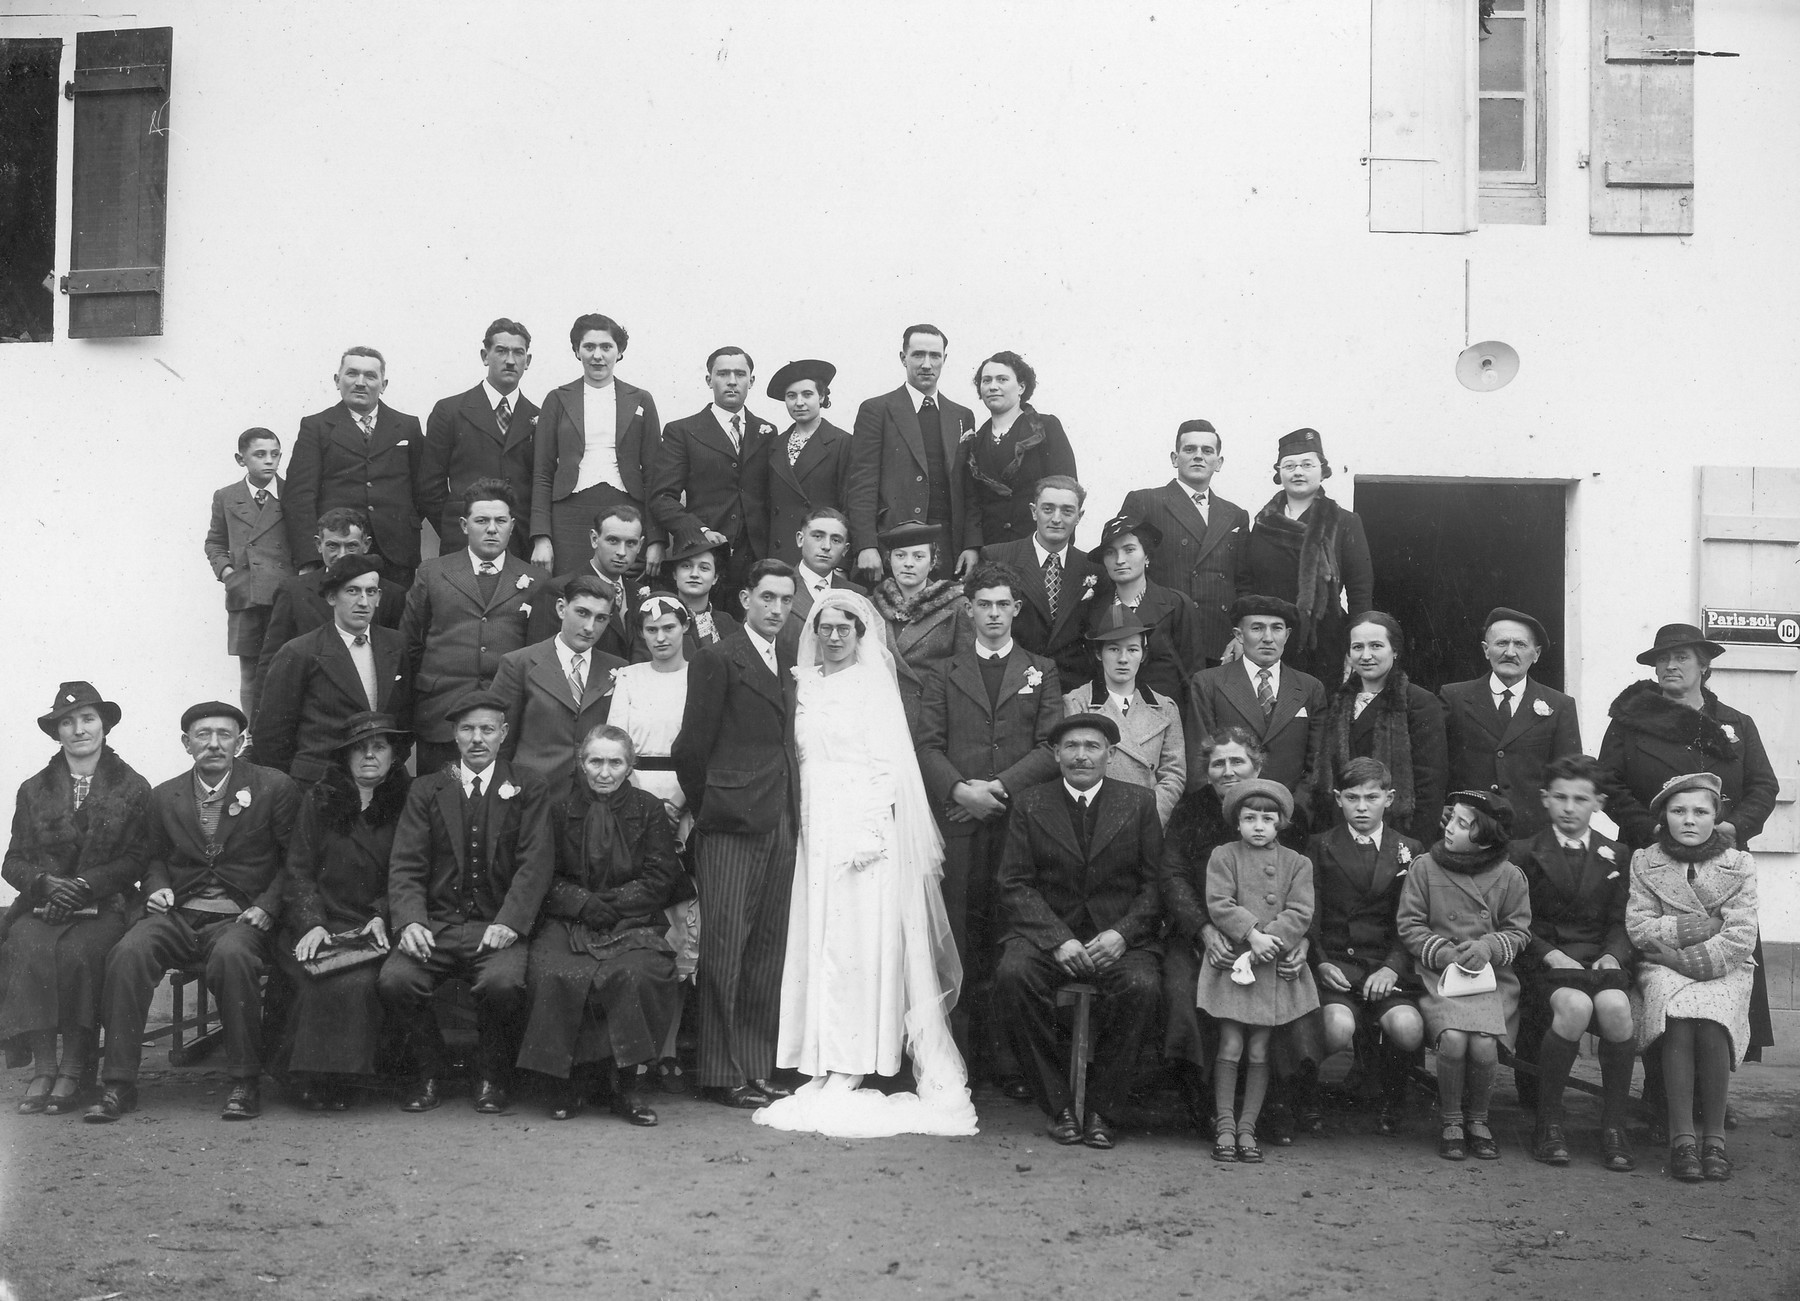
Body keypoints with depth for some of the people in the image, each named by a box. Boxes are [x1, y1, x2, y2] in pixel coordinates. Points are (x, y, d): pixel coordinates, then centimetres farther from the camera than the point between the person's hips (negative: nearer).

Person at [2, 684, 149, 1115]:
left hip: (106, 906, -2)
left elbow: (139, 860, 0)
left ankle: (74, 1070, -25)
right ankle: (43, 1067, -27)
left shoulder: (133, 788, 8)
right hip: (43, 904, 2)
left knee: (77, 951, -33)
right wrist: (46, 882, -11)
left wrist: (85, 884, -14)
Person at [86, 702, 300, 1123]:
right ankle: (118, 1085, -20)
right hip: (177, 915, 3)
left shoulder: (274, 788, 4)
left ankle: (244, 1083, -23)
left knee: (232, 956, -37)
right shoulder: (165, 797, 15)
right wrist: (157, 886, 5)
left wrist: (268, 906, -10)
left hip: (240, 917, -3)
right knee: (129, 952, -28)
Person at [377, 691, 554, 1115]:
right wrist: (410, 921, -16)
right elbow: (405, 865, 3)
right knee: (393, 981, -25)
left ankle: (492, 1076, -2)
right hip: (436, 925, 2)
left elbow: (535, 862, -3)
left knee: (502, 984, -32)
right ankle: (428, 1074, 2)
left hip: (497, 926, -2)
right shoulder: (426, 790, 13)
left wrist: (508, 922, -18)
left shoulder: (528, 789, 8)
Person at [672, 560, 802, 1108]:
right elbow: (692, 748, -5)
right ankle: (723, 1073, 2)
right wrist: (707, 808, 3)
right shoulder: (718, 660, -4)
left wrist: (795, 810, 7)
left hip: (780, 823, 7)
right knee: (725, 948, -3)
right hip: (732, 824, -6)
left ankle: (759, 1068, 14)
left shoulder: (789, 660, 16)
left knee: (769, 950, 8)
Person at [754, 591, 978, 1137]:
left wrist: (871, 830, -16)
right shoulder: (807, 686, 14)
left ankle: (848, 1071, -4)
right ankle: (830, 1069, 7)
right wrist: (808, 821, 3)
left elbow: (889, 765, -7)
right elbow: (803, 760, 16)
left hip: (864, 826, -5)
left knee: (861, 942, -5)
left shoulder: (873, 684, -1)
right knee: (821, 942, 4)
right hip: (818, 830, 5)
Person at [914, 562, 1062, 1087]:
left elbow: (1051, 747, 5)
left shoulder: (1041, 672, 15)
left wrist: (1001, 787, -7)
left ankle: (1006, 1056, 1)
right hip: (957, 822, 0)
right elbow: (926, 744, 6)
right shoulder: (944, 673, 16)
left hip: (1020, 820, 0)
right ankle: (956, 1057, 0)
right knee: (960, 940, -4)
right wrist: (960, 788, -10)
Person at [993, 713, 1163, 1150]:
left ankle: (1102, 1109, -14)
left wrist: (1121, 933, -14)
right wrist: (1058, 939, -15)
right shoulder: (1029, 805, 7)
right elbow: (1016, 885, 0)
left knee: (1141, 986, -31)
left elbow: (1155, 883, 4)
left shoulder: (1139, 803, 8)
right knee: (1013, 975, -30)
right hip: (1046, 931, 0)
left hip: (1119, 937, 0)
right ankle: (1059, 1104, -17)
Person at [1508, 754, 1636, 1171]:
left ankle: (1613, 1127, -20)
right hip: (1543, 965, -2)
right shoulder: (1523, 853, 9)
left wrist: (1612, 956, -9)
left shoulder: (1615, 858, 18)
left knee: (1615, 1006, -33)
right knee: (1575, 1005, -36)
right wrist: (1552, 955, -14)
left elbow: (1621, 924, 12)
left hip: (1599, 961, 2)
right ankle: (1548, 1123, -22)